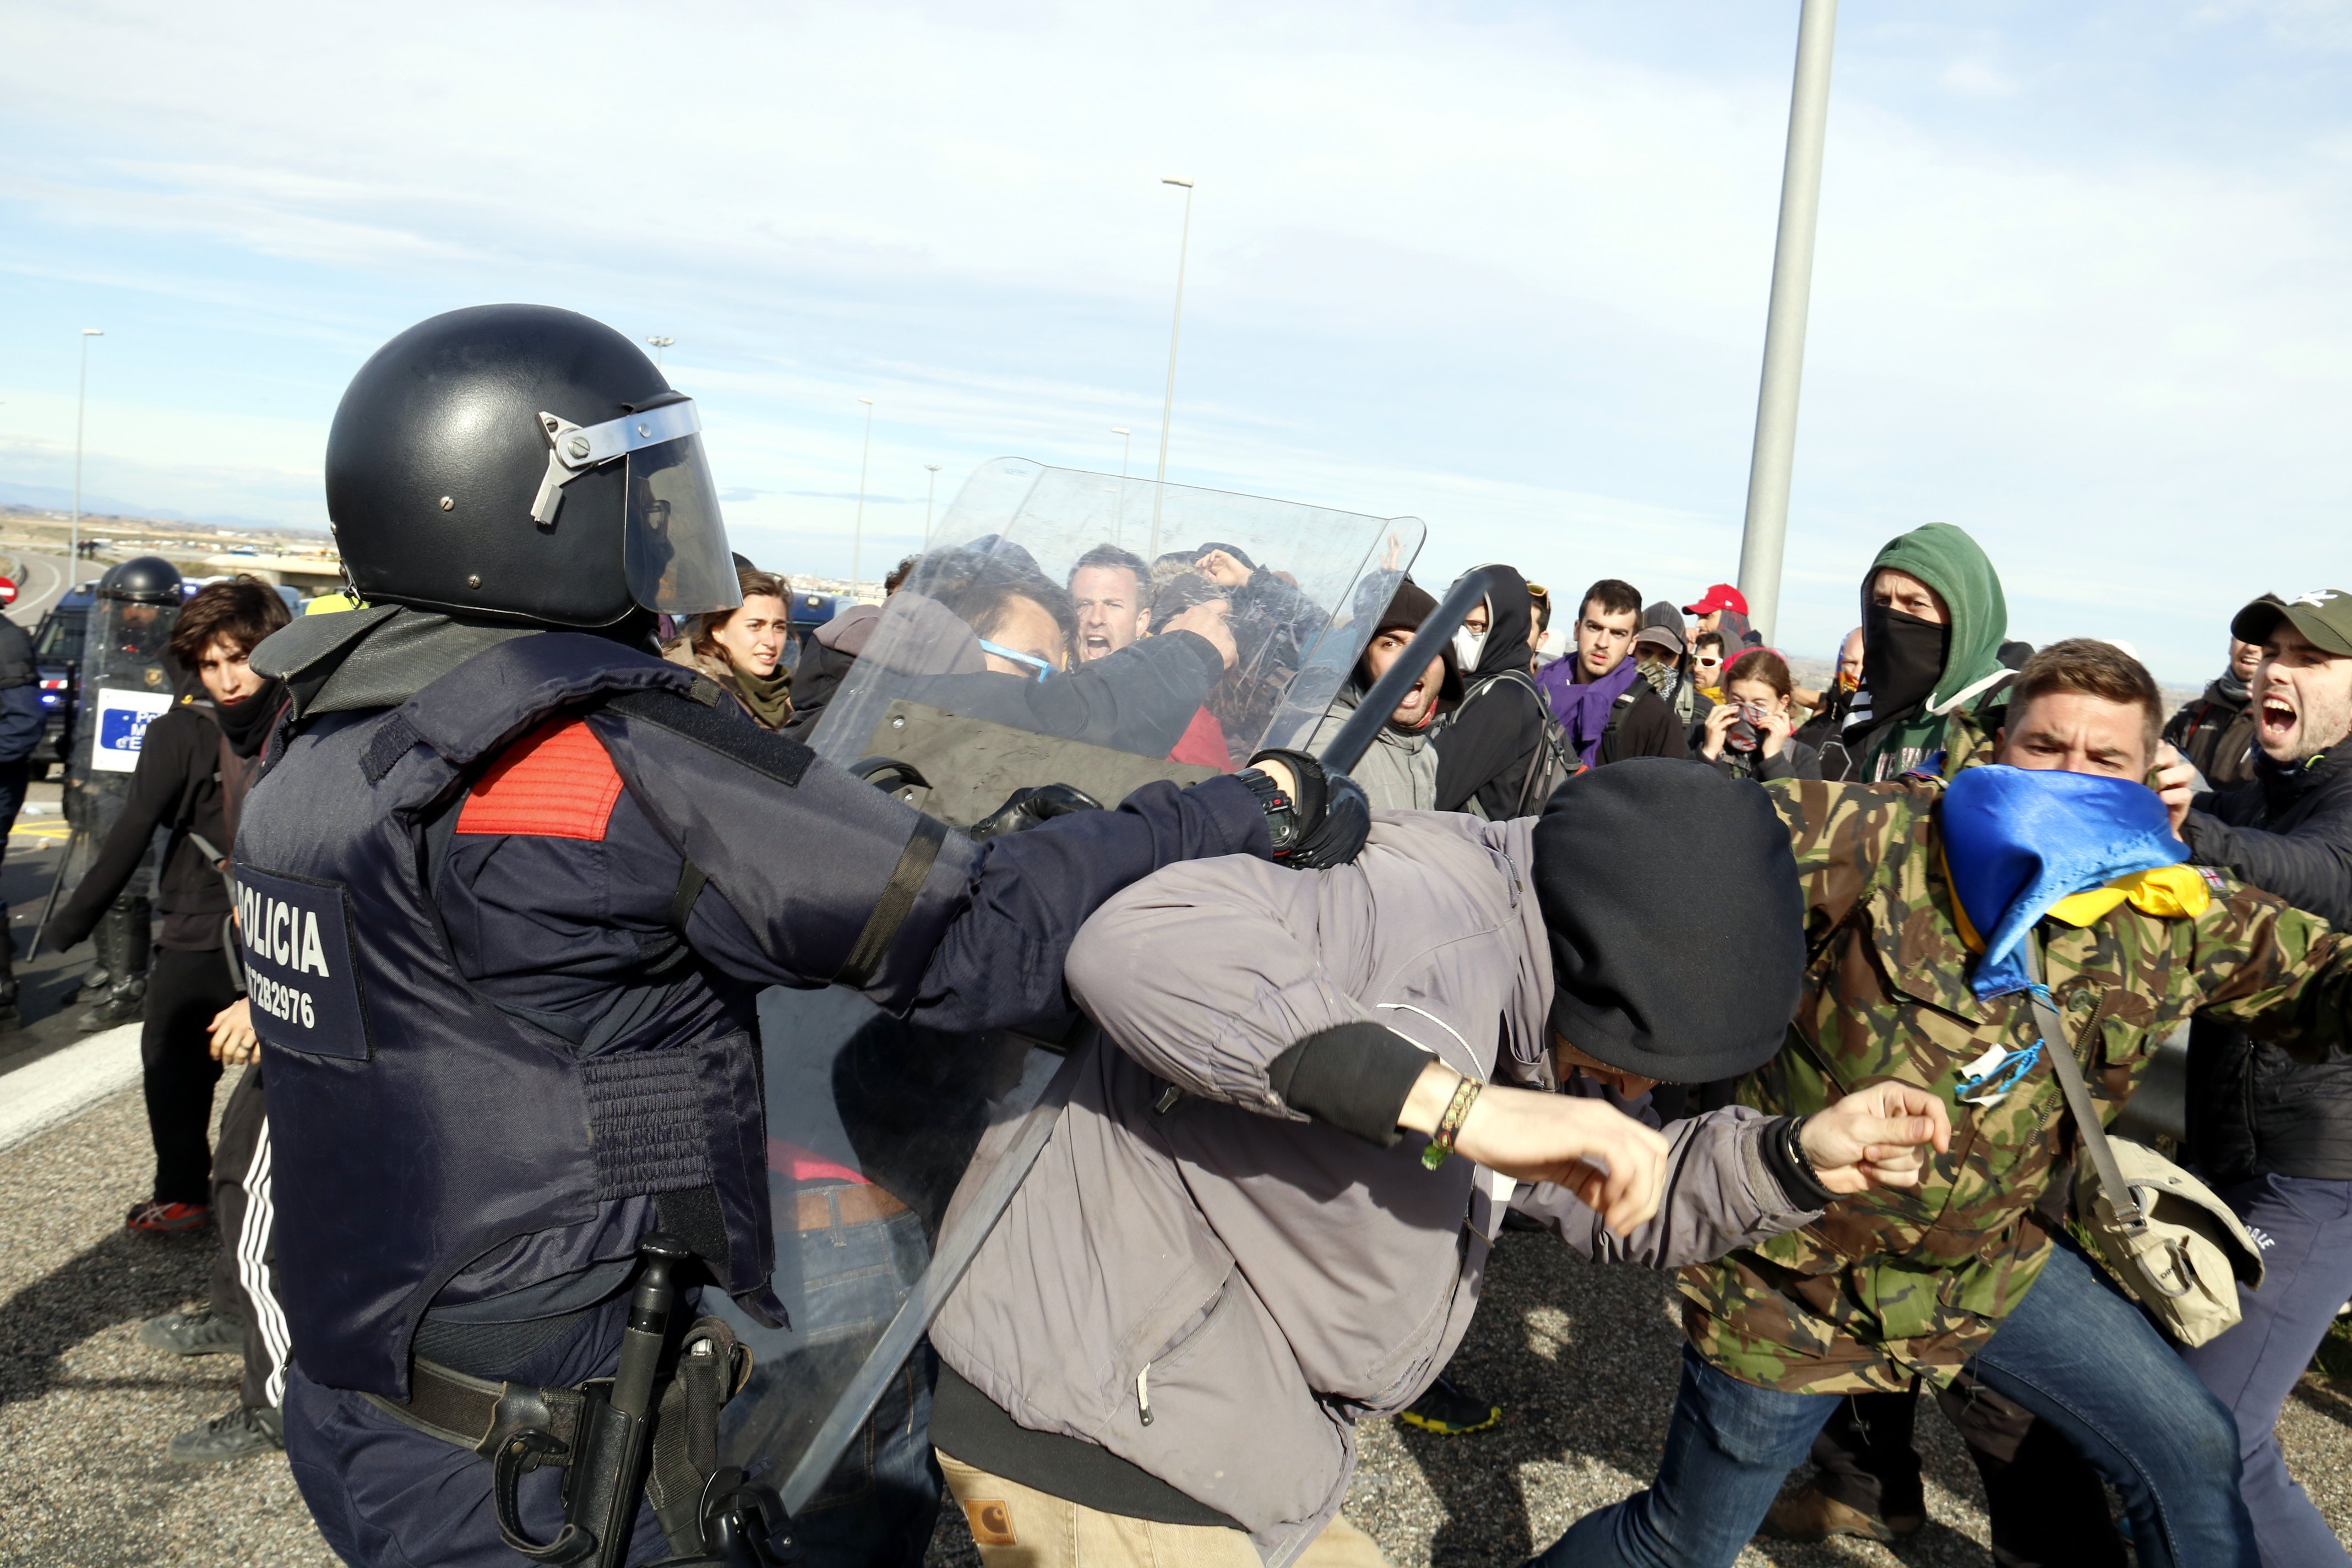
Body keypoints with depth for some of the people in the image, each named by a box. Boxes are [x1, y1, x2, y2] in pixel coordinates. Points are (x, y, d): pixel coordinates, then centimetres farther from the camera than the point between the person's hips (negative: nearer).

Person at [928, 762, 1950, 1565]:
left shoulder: (1508, 981, 7)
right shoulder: (1435, 922, -25)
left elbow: (1611, 1202, 17)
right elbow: (1139, 943, -41)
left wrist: (1798, 1161, 1)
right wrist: (1458, 1103, -42)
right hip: (1087, 1431, -9)